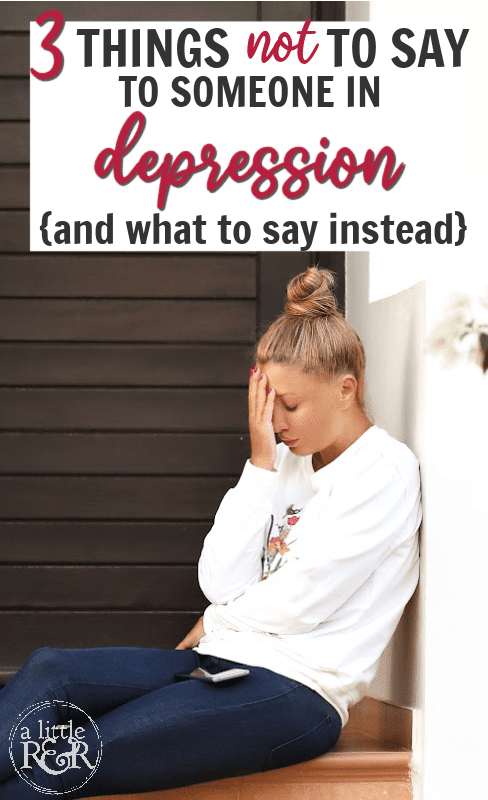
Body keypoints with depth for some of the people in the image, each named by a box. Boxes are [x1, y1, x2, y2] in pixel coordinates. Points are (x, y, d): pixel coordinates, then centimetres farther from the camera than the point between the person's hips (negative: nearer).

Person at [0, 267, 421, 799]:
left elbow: (293, 606, -12)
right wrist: (260, 463, 1)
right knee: (49, 670, -18)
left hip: (295, 693, -7)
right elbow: (220, 583, 4)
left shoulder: (384, 470, -6)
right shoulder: (286, 461, 16)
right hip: (224, 661, 7)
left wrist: (214, 620, 5)